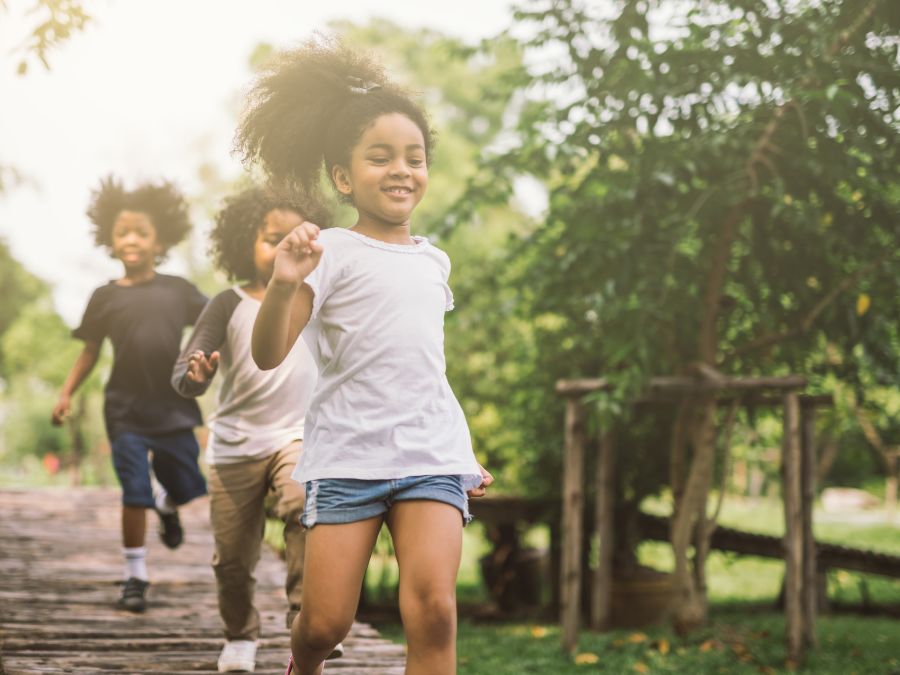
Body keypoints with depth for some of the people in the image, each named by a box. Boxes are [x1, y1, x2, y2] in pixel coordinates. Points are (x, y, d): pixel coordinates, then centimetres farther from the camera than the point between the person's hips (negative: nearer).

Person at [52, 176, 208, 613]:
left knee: (188, 486, 9)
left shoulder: (178, 290, 3)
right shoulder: (105, 297, 2)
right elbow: (90, 351, 7)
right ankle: (135, 577, 10)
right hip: (126, 410, -1)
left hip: (174, 408, 2)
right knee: (134, 494, -3)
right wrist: (67, 393, 1)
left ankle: (167, 505, 47)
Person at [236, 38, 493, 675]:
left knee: (433, 605, -16)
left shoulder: (433, 260, 15)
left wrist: (468, 452, 28)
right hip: (346, 453, -3)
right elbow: (269, 356, -11)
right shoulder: (332, 252, -3)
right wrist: (283, 285, -30)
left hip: (432, 455, 4)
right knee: (325, 622, -3)